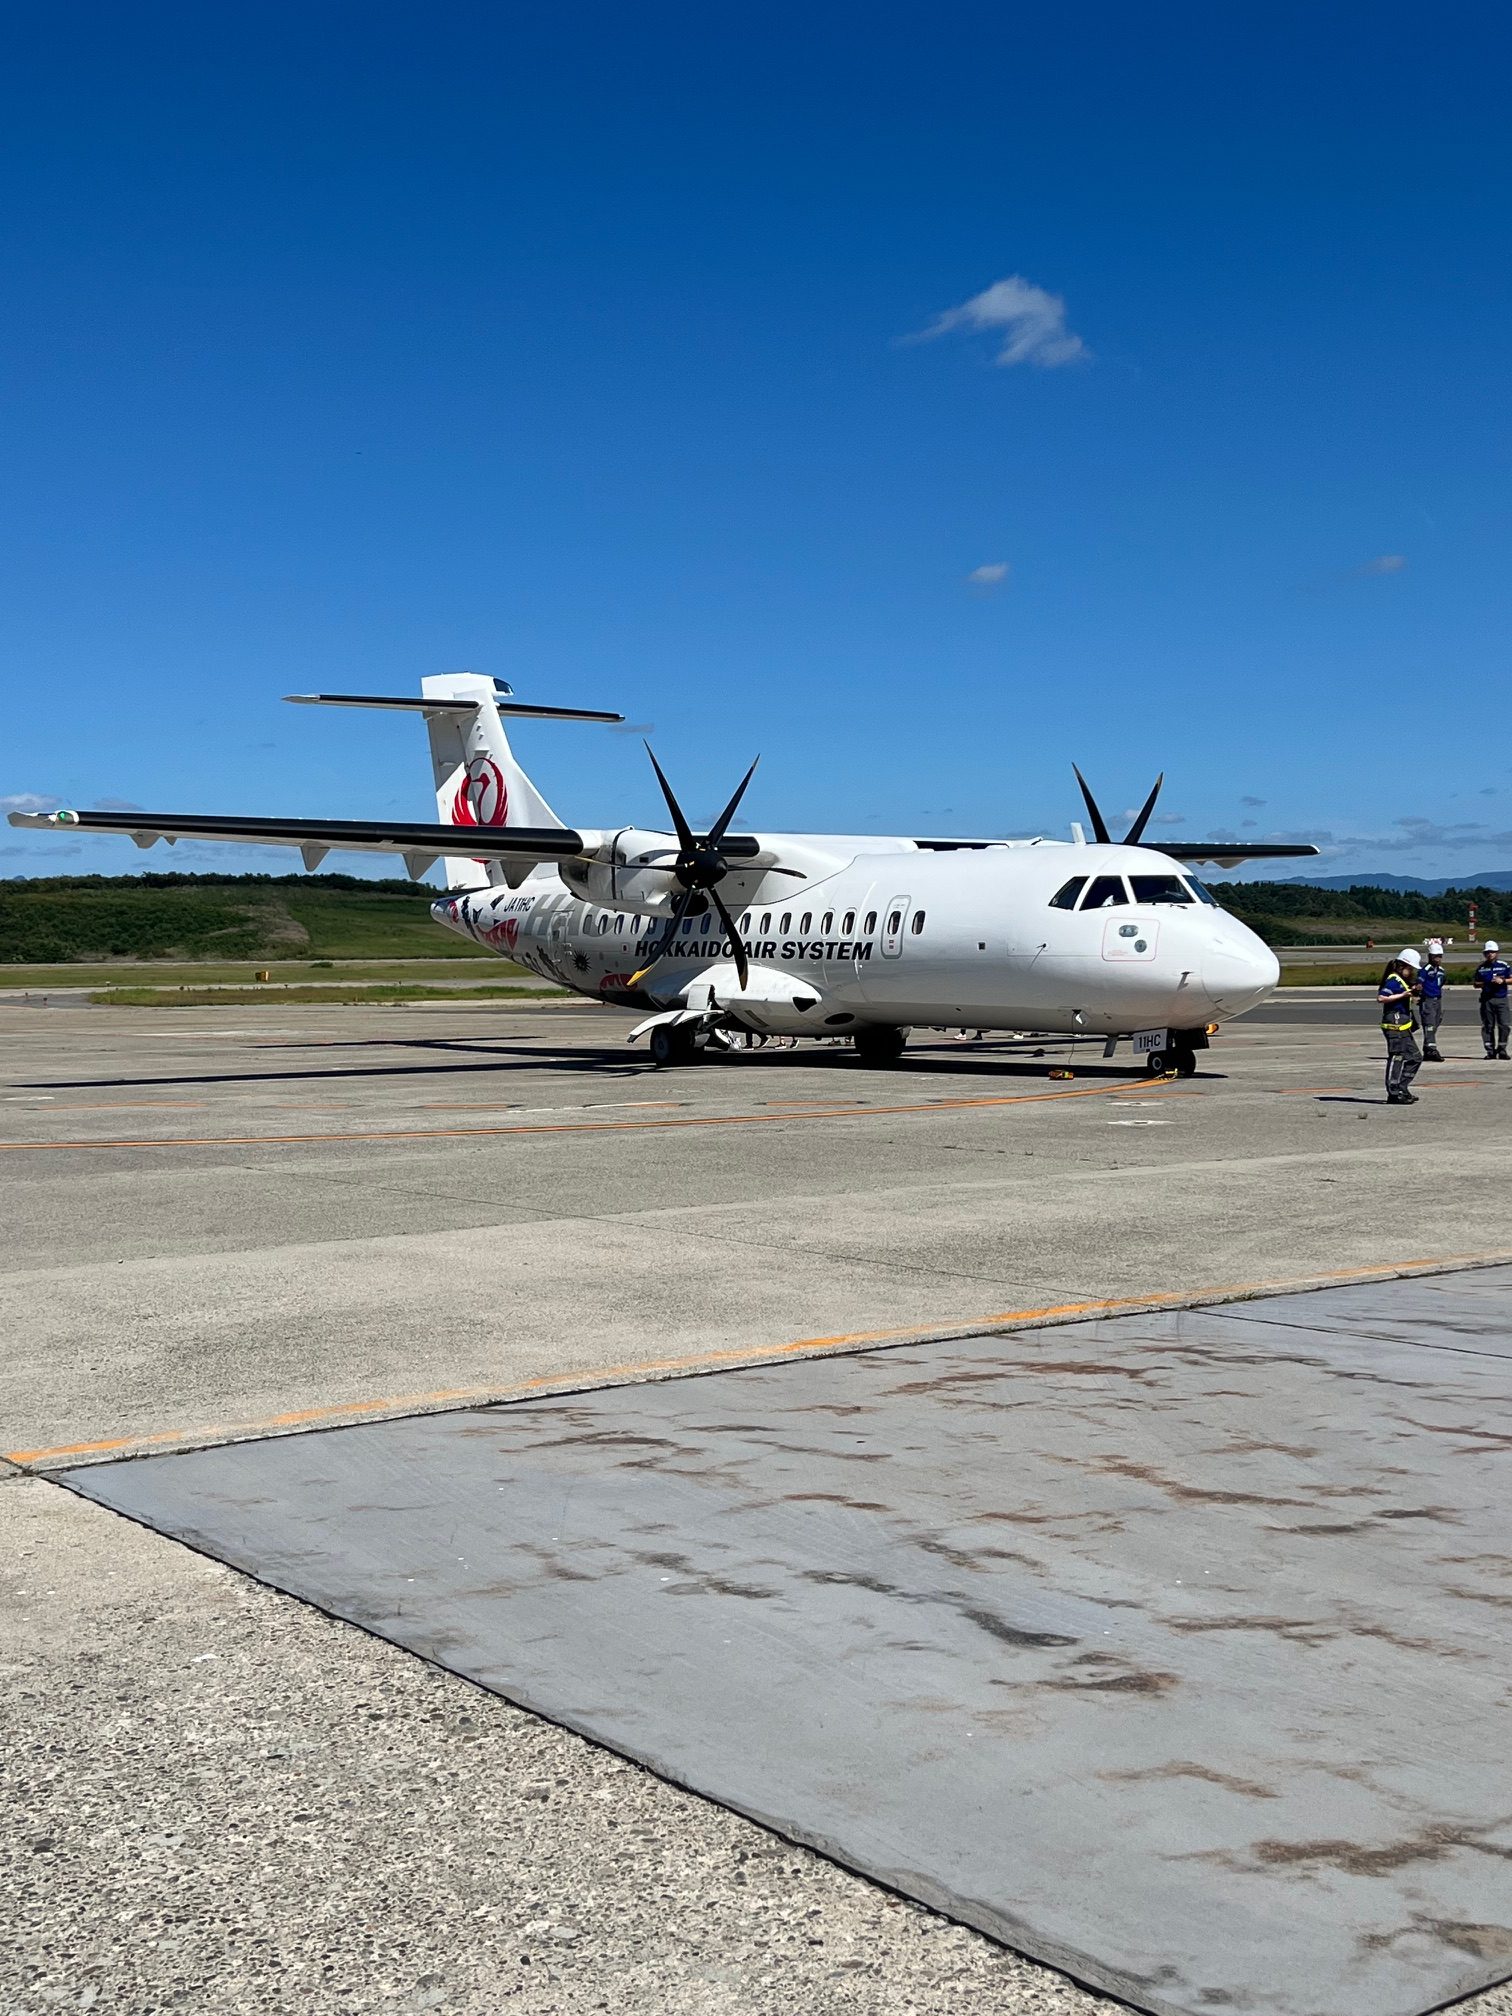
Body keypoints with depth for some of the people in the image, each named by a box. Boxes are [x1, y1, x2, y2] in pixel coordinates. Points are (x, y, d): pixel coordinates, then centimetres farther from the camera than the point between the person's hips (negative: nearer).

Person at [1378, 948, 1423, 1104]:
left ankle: (1401, 1089, 18)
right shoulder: (1393, 980, -13)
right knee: (1397, 1058, -8)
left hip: (1404, 1027, 11)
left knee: (1415, 1057, 14)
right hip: (1395, 1025, -11)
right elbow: (1381, 997, -23)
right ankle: (1394, 1094, -5)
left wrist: (1411, 992, 15)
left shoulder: (1402, 980, 18)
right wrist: (1402, 995, -23)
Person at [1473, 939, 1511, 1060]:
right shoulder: (1481, 967, 7)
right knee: (1488, 1026, 3)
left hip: (1501, 999, -1)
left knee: (1503, 1025, -6)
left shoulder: (1504, 965, 4)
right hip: (1487, 999, 1)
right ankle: (1490, 1050, 9)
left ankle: (1502, 1050, 4)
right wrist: (1485, 984, -7)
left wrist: (1503, 981, -11)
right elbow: (1476, 983, 11)